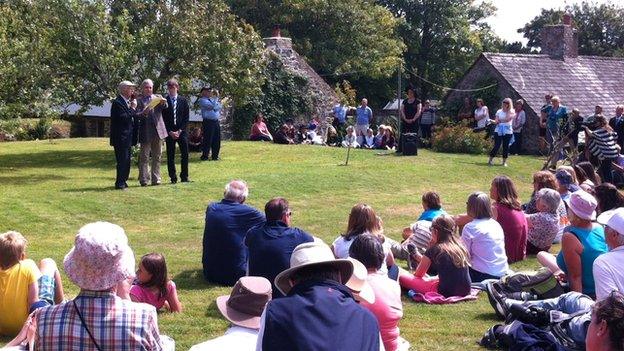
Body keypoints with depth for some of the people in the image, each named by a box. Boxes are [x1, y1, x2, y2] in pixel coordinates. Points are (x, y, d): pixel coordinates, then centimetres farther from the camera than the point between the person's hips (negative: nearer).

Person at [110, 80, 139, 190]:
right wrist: (132, 108, -14)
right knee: (122, 160, -9)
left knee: (126, 161, 12)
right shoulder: (117, 102, -13)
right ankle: (120, 183, -4)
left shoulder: (129, 102, 15)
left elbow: (134, 118, 17)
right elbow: (124, 117, -23)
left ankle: (123, 182, 19)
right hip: (121, 137, -9)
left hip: (128, 137, 9)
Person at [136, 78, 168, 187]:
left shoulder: (157, 98, 13)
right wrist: (143, 113, -29)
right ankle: (144, 180, 3)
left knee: (157, 157, 7)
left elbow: (165, 107, -4)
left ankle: (156, 179, 13)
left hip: (158, 130, 4)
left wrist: (163, 103, -27)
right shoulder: (139, 100, 2)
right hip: (146, 132, -4)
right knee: (144, 157, 0)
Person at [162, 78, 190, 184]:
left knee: (185, 155, -2)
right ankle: (173, 178, 5)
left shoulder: (183, 100, 7)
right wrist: (170, 132, -7)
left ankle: (184, 177, 6)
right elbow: (163, 119, 1)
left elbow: (186, 117, 4)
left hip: (182, 132, 1)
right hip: (169, 132, -1)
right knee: (170, 156, 0)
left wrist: (180, 130, -6)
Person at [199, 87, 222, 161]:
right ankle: (204, 156, 1)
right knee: (208, 140, -6)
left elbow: (220, 107, 14)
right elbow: (212, 106, -16)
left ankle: (215, 156, 15)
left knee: (217, 140, 7)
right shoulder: (202, 100, -4)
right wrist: (216, 97, -9)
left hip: (216, 122, 7)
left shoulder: (212, 99, 20)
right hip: (208, 122, -7)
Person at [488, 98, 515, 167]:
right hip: (498, 131, 1)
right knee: (496, 146, -6)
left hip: (507, 132, -1)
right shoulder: (499, 111, 9)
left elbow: (507, 119, -13)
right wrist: (495, 121, -14)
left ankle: (504, 162, 13)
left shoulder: (511, 112, 2)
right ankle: (490, 160, 1)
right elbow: (496, 121, 5)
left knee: (506, 146, 3)